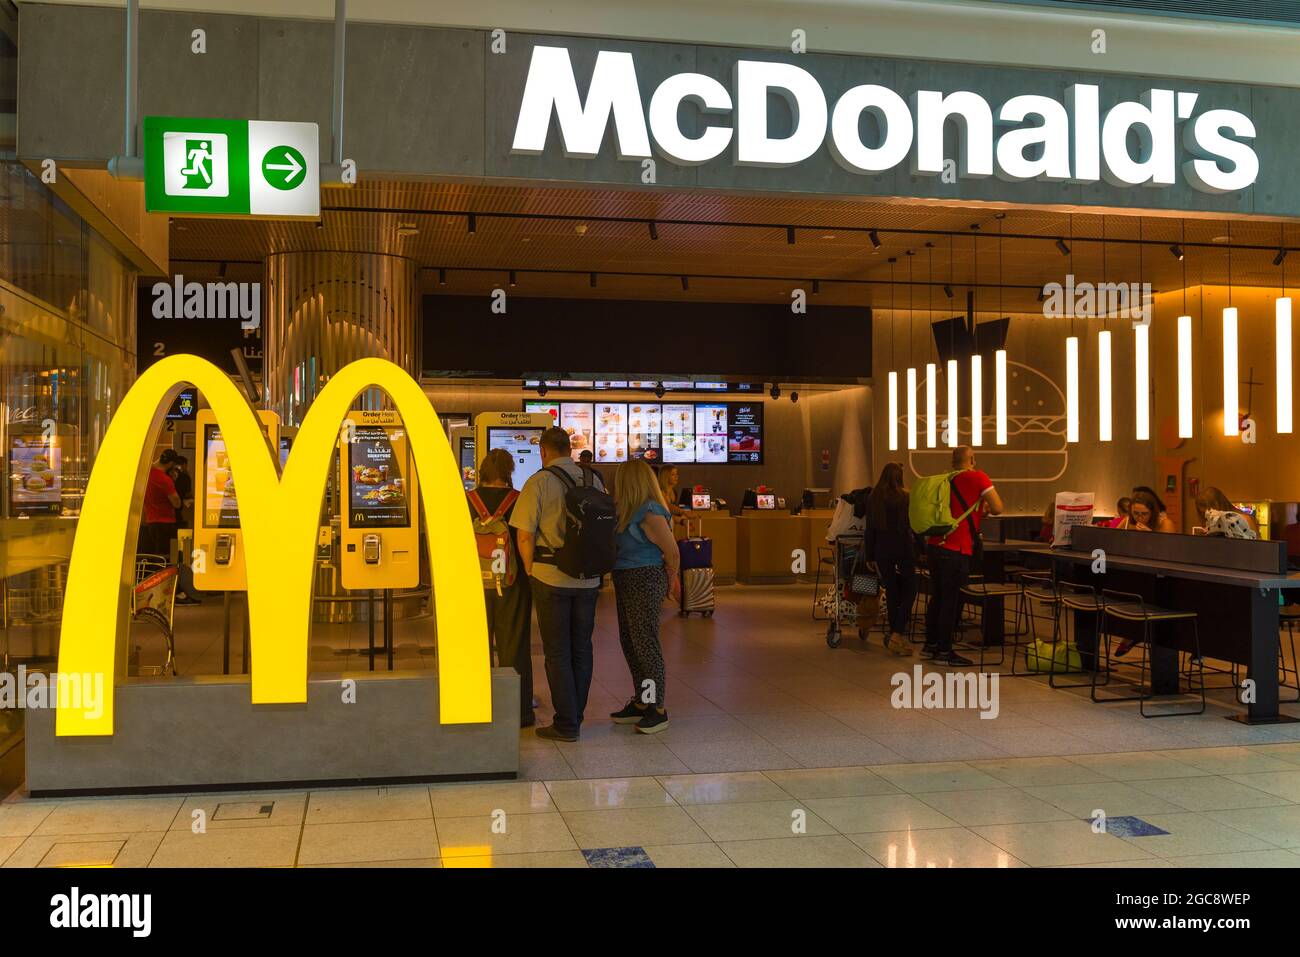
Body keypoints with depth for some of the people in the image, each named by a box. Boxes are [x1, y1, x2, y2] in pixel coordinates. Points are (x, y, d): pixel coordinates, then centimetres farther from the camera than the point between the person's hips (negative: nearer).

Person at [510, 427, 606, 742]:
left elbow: (524, 535, -11)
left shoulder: (539, 482, -9)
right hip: (588, 577, 4)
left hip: (551, 575, -4)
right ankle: (575, 716, 24)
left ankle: (566, 725, 7)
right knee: (582, 648, 14)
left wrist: (530, 571, 2)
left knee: (557, 651, 3)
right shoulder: (593, 479, 4)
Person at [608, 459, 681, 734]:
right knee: (629, 642, 14)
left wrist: (670, 580, 0)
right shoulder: (630, 512, 10)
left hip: (645, 582, -10)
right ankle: (641, 702, 24)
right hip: (626, 583, 10)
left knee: (645, 643, -5)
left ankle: (657, 709, 2)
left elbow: (672, 552, -15)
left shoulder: (650, 514, -17)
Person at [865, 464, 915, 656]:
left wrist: (870, 556, 12)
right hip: (904, 549, -3)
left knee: (891, 593, 11)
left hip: (882, 551, 4)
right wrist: (921, 549, 0)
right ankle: (897, 634, -9)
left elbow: (870, 530, 6)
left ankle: (895, 636, 16)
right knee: (909, 591, 4)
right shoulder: (905, 497, -8)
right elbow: (914, 526, -7)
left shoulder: (873, 499, 2)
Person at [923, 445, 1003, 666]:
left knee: (937, 597, 17)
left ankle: (930, 645, 26)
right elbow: (998, 509, -8)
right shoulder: (977, 477, -5)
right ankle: (944, 652, 6)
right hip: (955, 550, -7)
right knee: (952, 601, 1)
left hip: (934, 545, 7)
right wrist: (986, 509, 13)